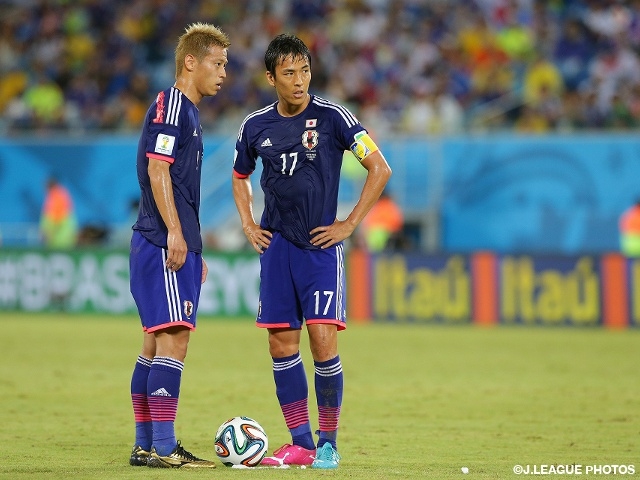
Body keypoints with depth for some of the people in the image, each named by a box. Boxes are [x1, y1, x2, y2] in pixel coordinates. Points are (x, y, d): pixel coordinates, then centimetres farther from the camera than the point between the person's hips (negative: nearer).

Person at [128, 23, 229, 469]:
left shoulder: (189, 112, 21)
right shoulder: (170, 104, -9)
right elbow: (157, 169, -17)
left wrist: (194, 249, 26)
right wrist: (174, 233, -21)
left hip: (177, 246, 10)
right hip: (162, 244, -10)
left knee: (157, 343, 11)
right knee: (174, 338, -13)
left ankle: (147, 445, 14)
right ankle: (161, 447, -16)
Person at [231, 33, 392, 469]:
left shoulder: (332, 117, -7)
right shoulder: (256, 126, 6)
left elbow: (380, 169, -5)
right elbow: (241, 177, 24)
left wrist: (349, 225, -7)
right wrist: (248, 225, 11)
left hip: (320, 245, -4)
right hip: (277, 247, 4)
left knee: (323, 339, -12)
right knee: (281, 342, 1)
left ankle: (329, 442, 0)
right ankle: (301, 444, 9)